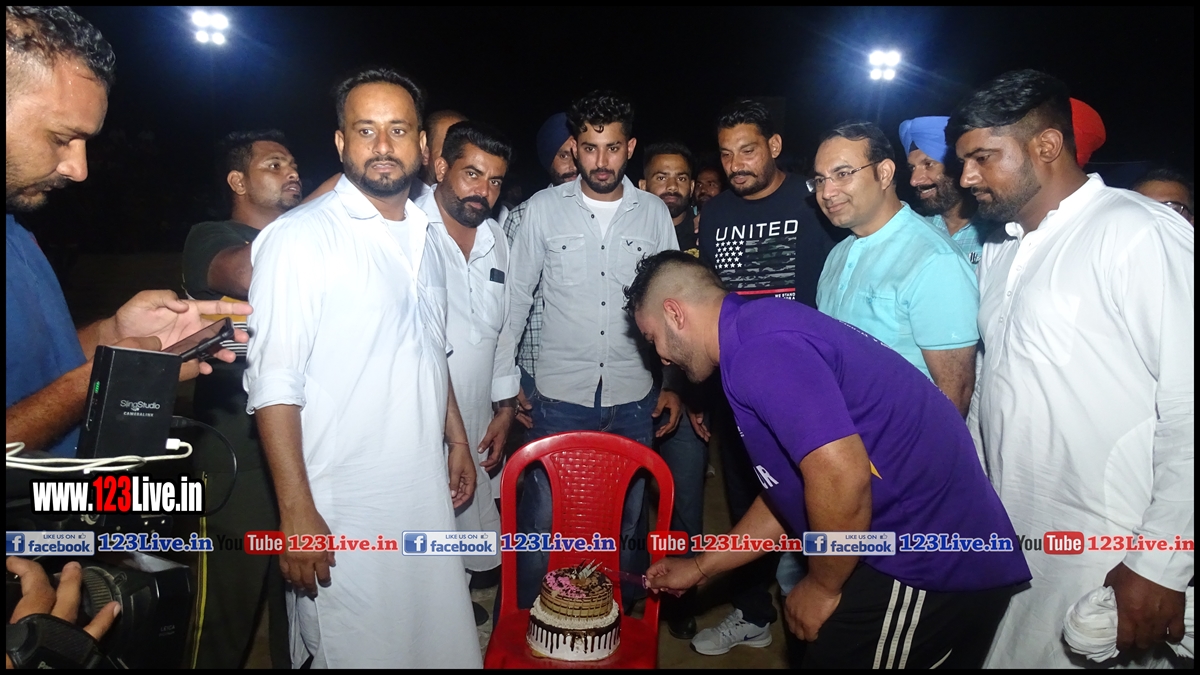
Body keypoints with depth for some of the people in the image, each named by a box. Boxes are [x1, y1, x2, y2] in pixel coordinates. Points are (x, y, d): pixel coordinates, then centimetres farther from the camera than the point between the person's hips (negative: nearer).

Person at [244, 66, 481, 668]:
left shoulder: (422, 235, 10)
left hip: (427, 496, 7)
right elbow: (275, 386, -16)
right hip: (342, 511, -6)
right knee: (354, 650, 9)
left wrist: (456, 440, 16)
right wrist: (296, 514, -18)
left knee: (440, 644, 17)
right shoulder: (301, 237, -14)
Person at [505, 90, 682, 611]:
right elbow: (517, 297, 4)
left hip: (634, 397, 2)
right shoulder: (545, 207, -1)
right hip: (560, 394, -1)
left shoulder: (654, 212, 3)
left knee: (626, 521, 13)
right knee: (541, 520, 1)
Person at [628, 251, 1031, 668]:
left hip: (929, 569, -9)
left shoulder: (758, 350, -20)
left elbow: (841, 476, -28)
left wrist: (822, 586, -11)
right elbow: (788, 495, 19)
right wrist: (700, 568, 22)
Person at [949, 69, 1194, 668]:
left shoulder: (1141, 234, -14)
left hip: (1102, 565, -7)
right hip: (1006, 540, 7)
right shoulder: (998, 252, 11)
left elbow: (1187, 408, -17)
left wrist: (1159, 567, -17)